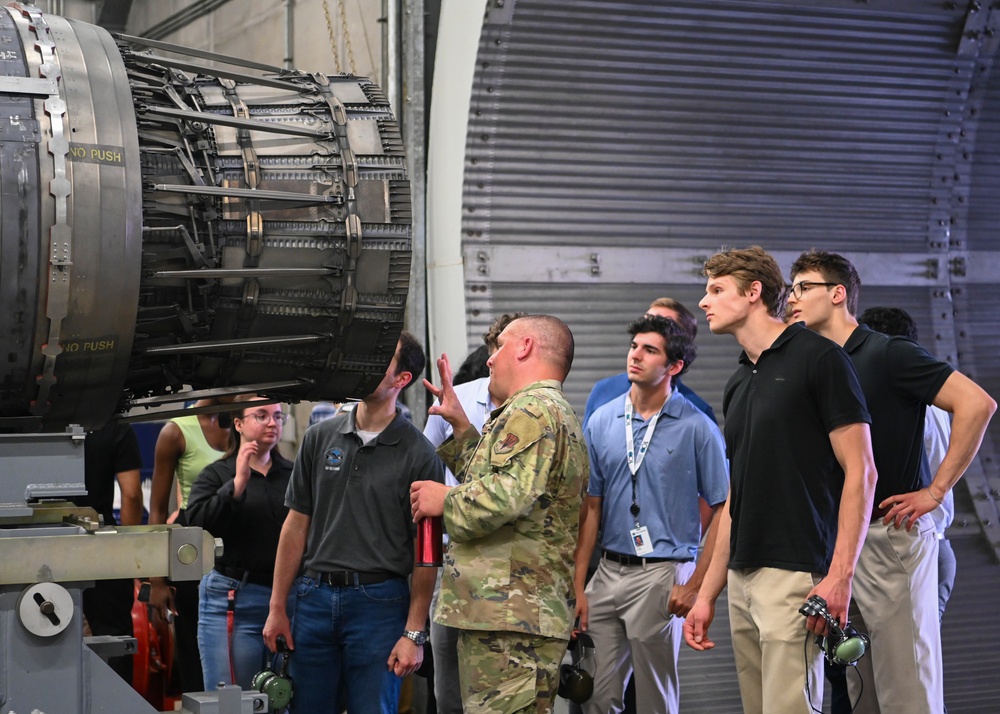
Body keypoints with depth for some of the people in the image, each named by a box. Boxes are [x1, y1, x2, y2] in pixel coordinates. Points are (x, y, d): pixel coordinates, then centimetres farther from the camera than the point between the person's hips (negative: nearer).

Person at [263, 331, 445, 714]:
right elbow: (296, 526, 10)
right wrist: (277, 607, 6)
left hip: (379, 600, -3)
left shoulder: (418, 453, -3)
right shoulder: (320, 438, 7)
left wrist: (414, 633, -9)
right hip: (314, 596, 3)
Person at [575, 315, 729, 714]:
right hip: (608, 572, 4)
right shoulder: (601, 422, 7)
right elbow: (591, 508, 8)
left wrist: (695, 586, -11)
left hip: (662, 575, -4)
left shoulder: (697, 428, -6)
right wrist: (577, 586, 3)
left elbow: (723, 512, -5)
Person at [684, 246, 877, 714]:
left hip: (796, 575, -8)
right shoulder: (737, 385, 19)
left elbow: (860, 472, -10)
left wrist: (840, 576, -18)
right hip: (742, 581, 8)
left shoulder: (818, 359, -5)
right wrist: (707, 594, 17)